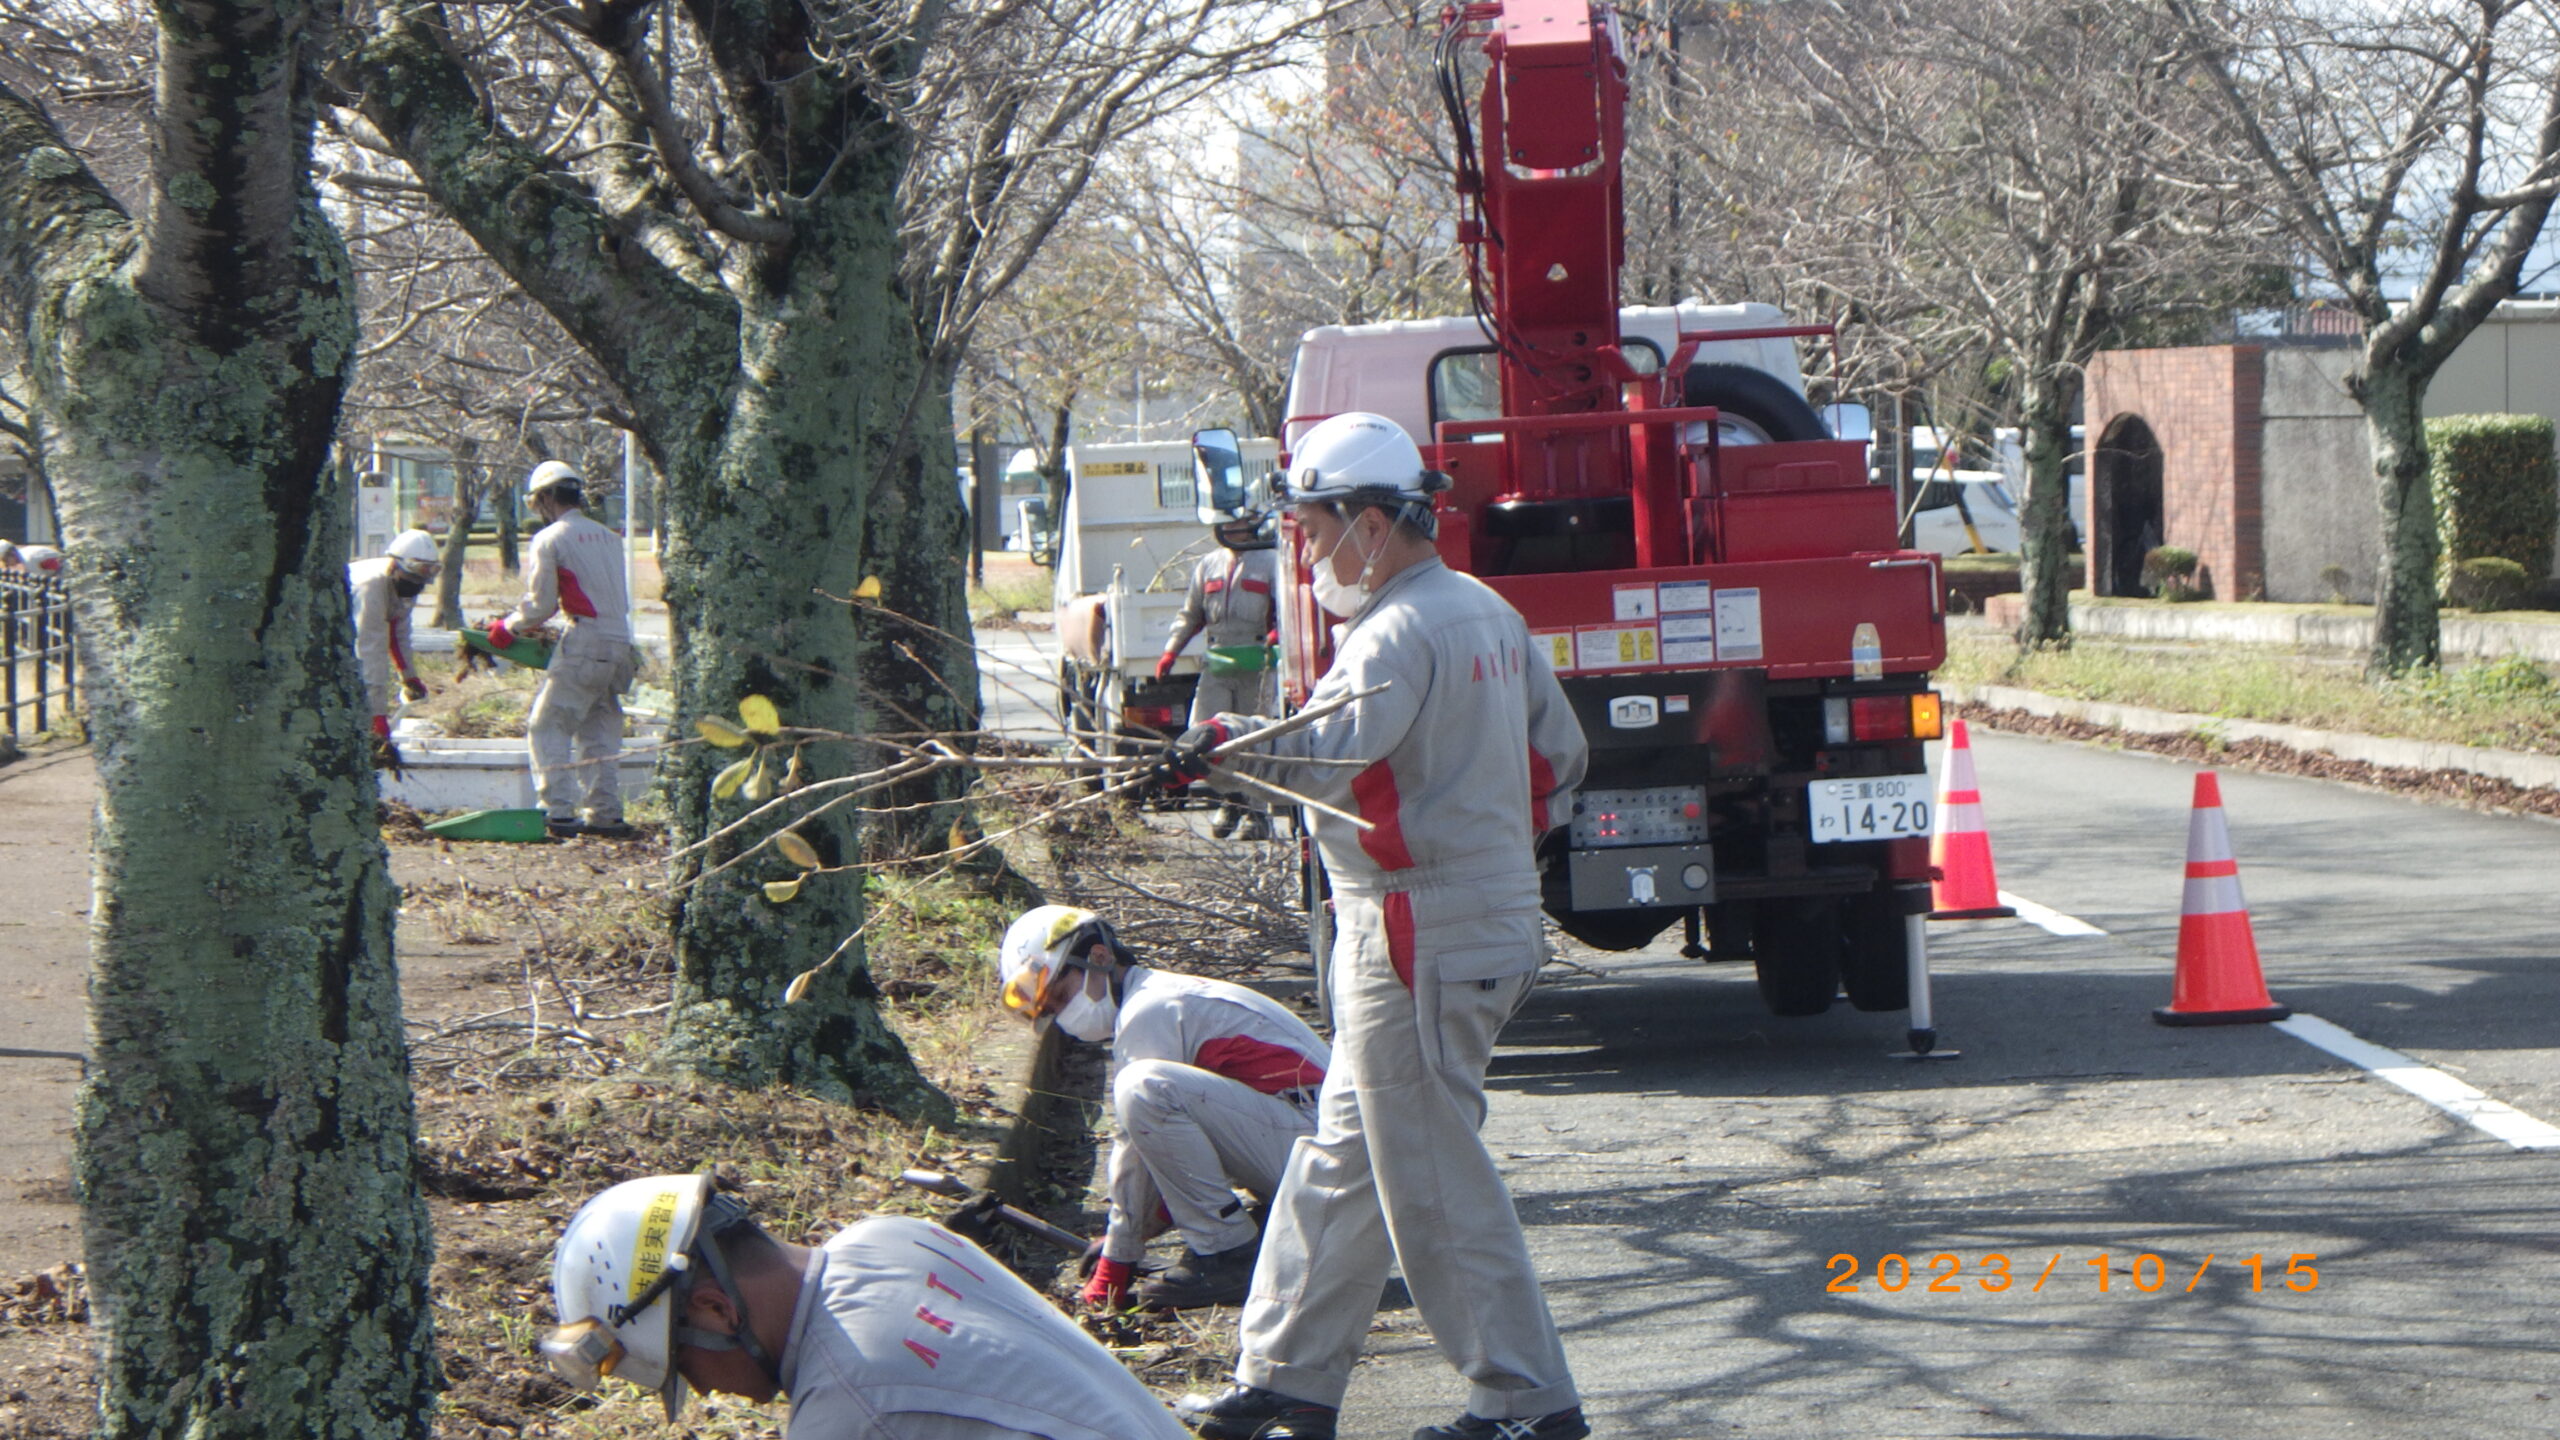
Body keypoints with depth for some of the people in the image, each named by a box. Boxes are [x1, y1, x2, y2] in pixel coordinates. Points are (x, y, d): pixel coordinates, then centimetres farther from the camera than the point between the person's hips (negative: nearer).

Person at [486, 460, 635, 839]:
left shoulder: (551, 539, -5)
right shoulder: (608, 537, 16)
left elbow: (541, 605, -6)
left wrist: (507, 628, 13)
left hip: (584, 643, -7)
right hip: (620, 643, 7)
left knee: (547, 726, -1)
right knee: (599, 733, 14)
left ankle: (558, 813, -10)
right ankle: (605, 814, 12)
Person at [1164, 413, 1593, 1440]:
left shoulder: (1401, 632, -18)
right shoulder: (1488, 615, 14)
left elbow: (1331, 749, -36)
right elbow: (1558, 756, 22)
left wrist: (1223, 742, -33)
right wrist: (1505, 848, 28)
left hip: (1418, 948, -10)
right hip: (1490, 920, 10)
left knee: (1434, 1184, -3)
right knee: (1341, 1162, 16)